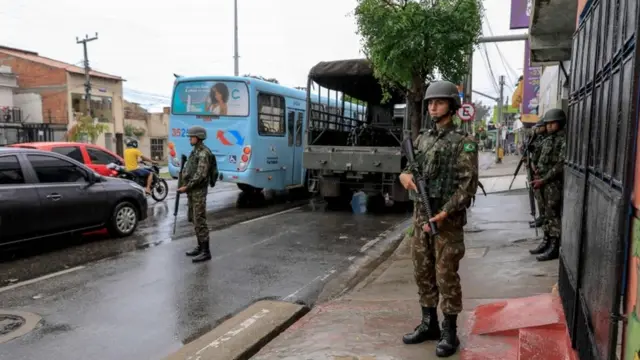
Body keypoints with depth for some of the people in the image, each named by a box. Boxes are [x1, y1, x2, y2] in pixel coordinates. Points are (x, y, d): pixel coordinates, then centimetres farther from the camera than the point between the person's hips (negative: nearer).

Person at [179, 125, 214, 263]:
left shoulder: (204, 153, -16)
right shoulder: (195, 151, 15)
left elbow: (201, 175, -23)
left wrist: (186, 187, -20)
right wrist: (184, 184, 9)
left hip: (199, 191, -10)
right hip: (192, 191, 10)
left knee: (200, 221, -8)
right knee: (195, 220, 14)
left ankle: (206, 252, -4)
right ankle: (200, 247, 23)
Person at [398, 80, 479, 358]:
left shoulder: (463, 143, -8)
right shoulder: (422, 139, 11)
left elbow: (468, 185, -14)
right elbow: (409, 169, 18)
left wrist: (444, 213, -22)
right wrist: (404, 175, -7)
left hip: (447, 219, -6)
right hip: (420, 216, 6)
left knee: (446, 276, 1)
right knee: (423, 273, 13)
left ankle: (450, 332, 15)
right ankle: (428, 324, 28)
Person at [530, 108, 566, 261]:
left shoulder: (564, 140, -12)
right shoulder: (547, 140, 16)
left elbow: (560, 165, -17)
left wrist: (543, 180, -18)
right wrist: (538, 173, 7)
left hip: (555, 183, -8)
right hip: (544, 182, 8)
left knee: (553, 214, -6)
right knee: (547, 213, 14)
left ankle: (554, 247, -1)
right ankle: (547, 241, 23)